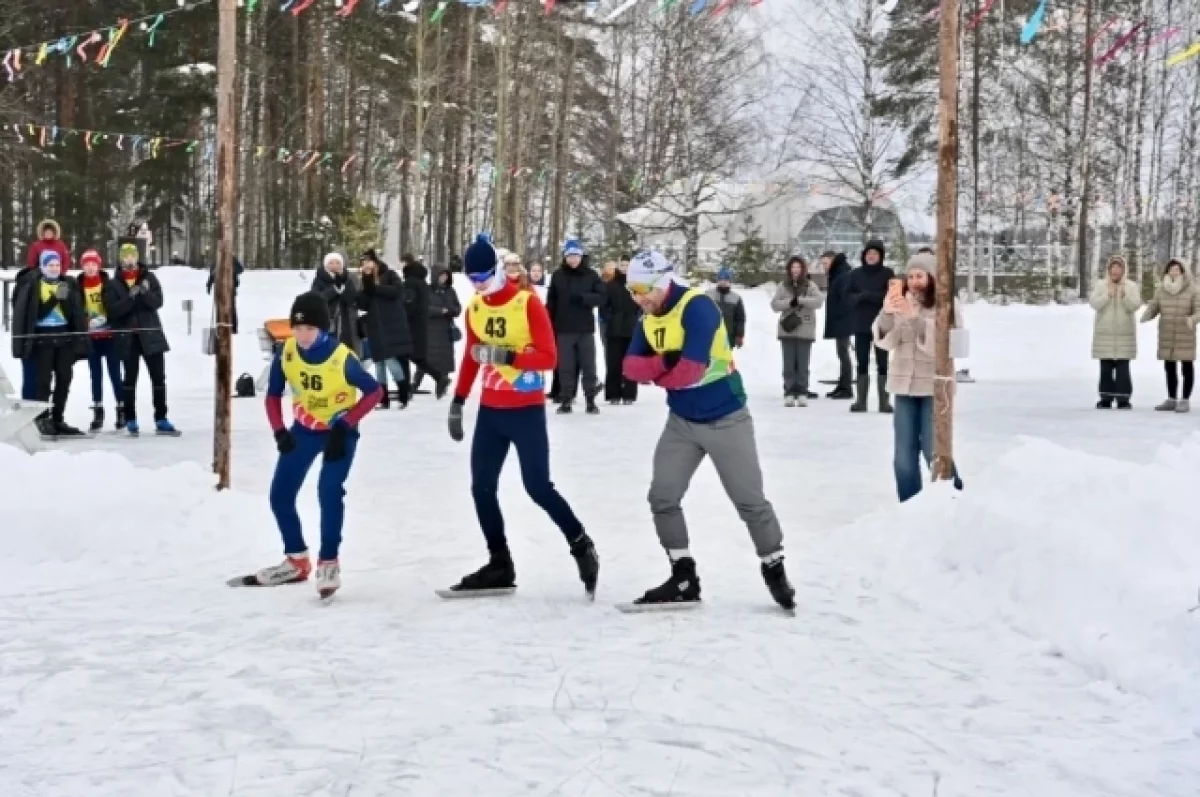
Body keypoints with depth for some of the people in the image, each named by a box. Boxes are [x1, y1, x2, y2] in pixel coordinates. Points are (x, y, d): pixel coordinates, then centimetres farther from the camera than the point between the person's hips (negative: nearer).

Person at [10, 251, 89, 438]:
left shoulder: (69, 284, 9)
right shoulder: (31, 284, -2)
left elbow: (78, 313, 6)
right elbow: (35, 313, -11)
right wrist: (55, 298, -18)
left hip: (65, 335, 4)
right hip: (42, 336, -4)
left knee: (64, 378, 4)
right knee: (44, 378, -9)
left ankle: (57, 420, 11)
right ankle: (41, 419, -6)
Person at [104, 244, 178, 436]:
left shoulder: (149, 278, 5)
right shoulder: (113, 285, 2)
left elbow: (157, 302, -7)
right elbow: (113, 310, -11)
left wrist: (145, 293, -26)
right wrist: (130, 297, -24)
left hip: (151, 334, 1)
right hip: (127, 338, -1)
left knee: (159, 378, 2)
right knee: (130, 379, 6)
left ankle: (161, 420, 8)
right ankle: (131, 421, 13)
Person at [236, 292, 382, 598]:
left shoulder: (342, 358, -28)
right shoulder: (286, 353, -16)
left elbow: (374, 391, -19)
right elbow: (273, 394, -3)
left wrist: (345, 425, -24)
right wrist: (279, 431, -15)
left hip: (340, 431, -5)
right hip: (304, 429, 5)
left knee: (329, 491, -23)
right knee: (280, 495, 5)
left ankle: (328, 563, -8)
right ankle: (296, 561, 23)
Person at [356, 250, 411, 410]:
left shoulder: (390, 276, 0)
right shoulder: (367, 282, 14)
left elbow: (395, 290, -19)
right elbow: (363, 305, 5)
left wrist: (375, 287, -13)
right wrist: (366, 289, -12)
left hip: (391, 327, -6)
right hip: (375, 328, 6)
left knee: (390, 360, -15)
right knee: (379, 362, 5)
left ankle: (403, 395, -3)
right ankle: (383, 399, 9)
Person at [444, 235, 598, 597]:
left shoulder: (528, 303, -12)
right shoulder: (474, 308, 6)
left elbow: (548, 357, -15)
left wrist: (507, 356, -27)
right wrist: (457, 403, 16)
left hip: (527, 410, -6)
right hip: (489, 410, 6)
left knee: (537, 486, -8)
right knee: (481, 487, 5)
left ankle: (581, 546, 11)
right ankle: (500, 564, 16)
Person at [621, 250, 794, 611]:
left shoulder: (697, 306, -22)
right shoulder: (648, 318, 3)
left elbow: (690, 370, -30)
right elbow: (632, 367, -7)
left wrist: (655, 372, -11)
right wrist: (663, 362, -26)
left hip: (725, 419, -7)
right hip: (682, 422, 7)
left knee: (749, 500, 1)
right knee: (662, 498, 1)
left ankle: (775, 571, 18)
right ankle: (684, 578, 11)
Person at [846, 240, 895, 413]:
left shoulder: (887, 274, 0)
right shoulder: (855, 274, 6)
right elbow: (848, 296, 4)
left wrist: (869, 295, -17)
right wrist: (859, 297, -16)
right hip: (861, 324, 2)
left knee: (882, 362, 0)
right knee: (862, 363, 4)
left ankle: (884, 400, 2)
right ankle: (861, 400, 7)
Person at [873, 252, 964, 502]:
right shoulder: (901, 305, 8)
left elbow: (940, 345, -16)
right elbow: (885, 341, -1)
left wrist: (915, 317, -26)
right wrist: (886, 314, -20)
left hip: (934, 387, -4)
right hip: (904, 386, 4)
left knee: (933, 451, -6)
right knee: (904, 454, 5)